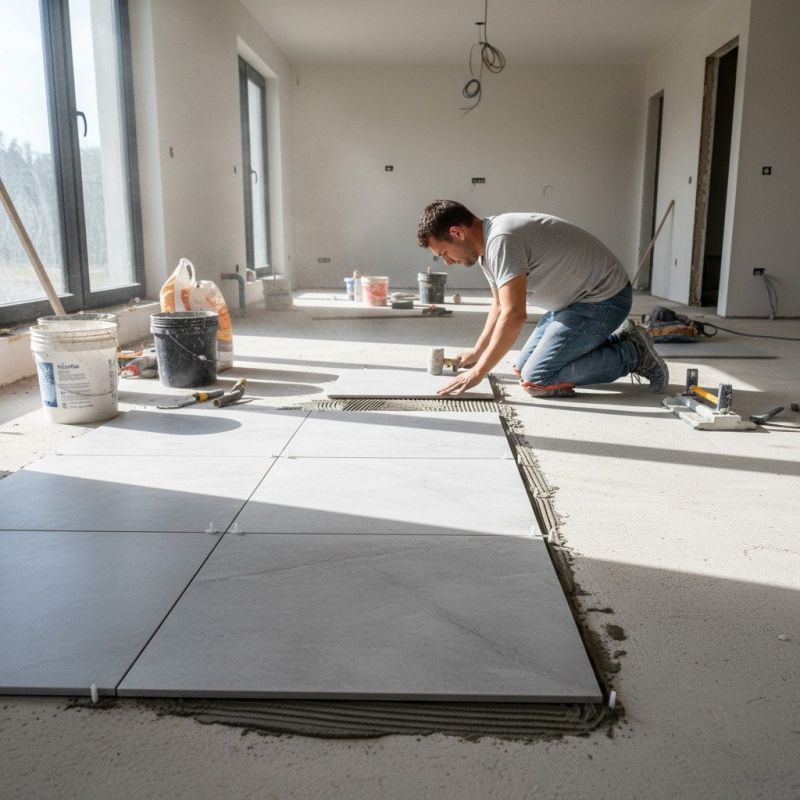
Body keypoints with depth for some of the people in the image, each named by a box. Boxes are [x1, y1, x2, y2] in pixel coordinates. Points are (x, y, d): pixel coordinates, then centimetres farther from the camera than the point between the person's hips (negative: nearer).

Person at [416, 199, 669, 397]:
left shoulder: (501, 240, -26)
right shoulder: (487, 244, 6)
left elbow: (514, 315, -32)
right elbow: (500, 307, 19)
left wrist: (477, 372, -26)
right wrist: (476, 353, 14)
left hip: (603, 298, -10)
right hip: (577, 299, 10)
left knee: (535, 381, -16)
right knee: (522, 368, 11)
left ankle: (632, 355, -2)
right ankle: (617, 341, 17)